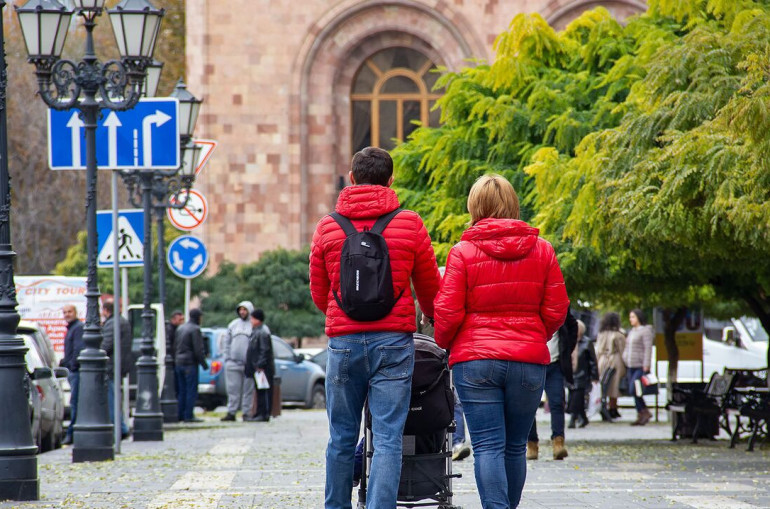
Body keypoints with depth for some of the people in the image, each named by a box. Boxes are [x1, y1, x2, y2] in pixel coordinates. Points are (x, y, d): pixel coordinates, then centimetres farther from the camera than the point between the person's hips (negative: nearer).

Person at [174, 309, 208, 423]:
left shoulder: (180, 328, 14)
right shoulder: (195, 329, -11)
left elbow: (175, 346, 17)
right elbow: (198, 349, -16)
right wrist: (204, 363, -9)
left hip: (179, 363, 8)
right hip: (190, 363, -8)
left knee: (182, 391, 12)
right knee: (192, 390, -5)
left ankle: (180, 414, 12)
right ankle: (189, 416, -8)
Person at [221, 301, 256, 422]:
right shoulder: (233, 324, 13)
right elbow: (226, 342, 15)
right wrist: (227, 357, 4)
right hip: (233, 362, 3)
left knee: (248, 389, 2)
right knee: (233, 389, 3)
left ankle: (247, 412, 8)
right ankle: (231, 413, 6)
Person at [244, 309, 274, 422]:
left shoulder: (263, 332, -14)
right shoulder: (256, 331, 17)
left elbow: (264, 350, -21)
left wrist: (260, 365, -23)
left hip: (263, 369, -10)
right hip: (257, 367, 10)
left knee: (264, 392, -8)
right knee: (260, 391, 12)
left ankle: (264, 414, -8)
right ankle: (259, 413, 17)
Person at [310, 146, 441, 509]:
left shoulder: (327, 227, 5)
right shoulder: (409, 224, 1)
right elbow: (430, 289, 12)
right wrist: (436, 321, 33)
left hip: (343, 342, 2)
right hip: (394, 342, -2)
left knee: (342, 439, 11)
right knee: (388, 438, -4)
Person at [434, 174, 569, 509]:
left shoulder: (463, 252, -4)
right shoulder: (541, 250, 5)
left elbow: (448, 313, -5)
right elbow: (556, 310, 5)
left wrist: (443, 343, 14)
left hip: (475, 361, -3)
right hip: (529, 362, 3)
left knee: (487, 447, -5)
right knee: (515, 446, 13)